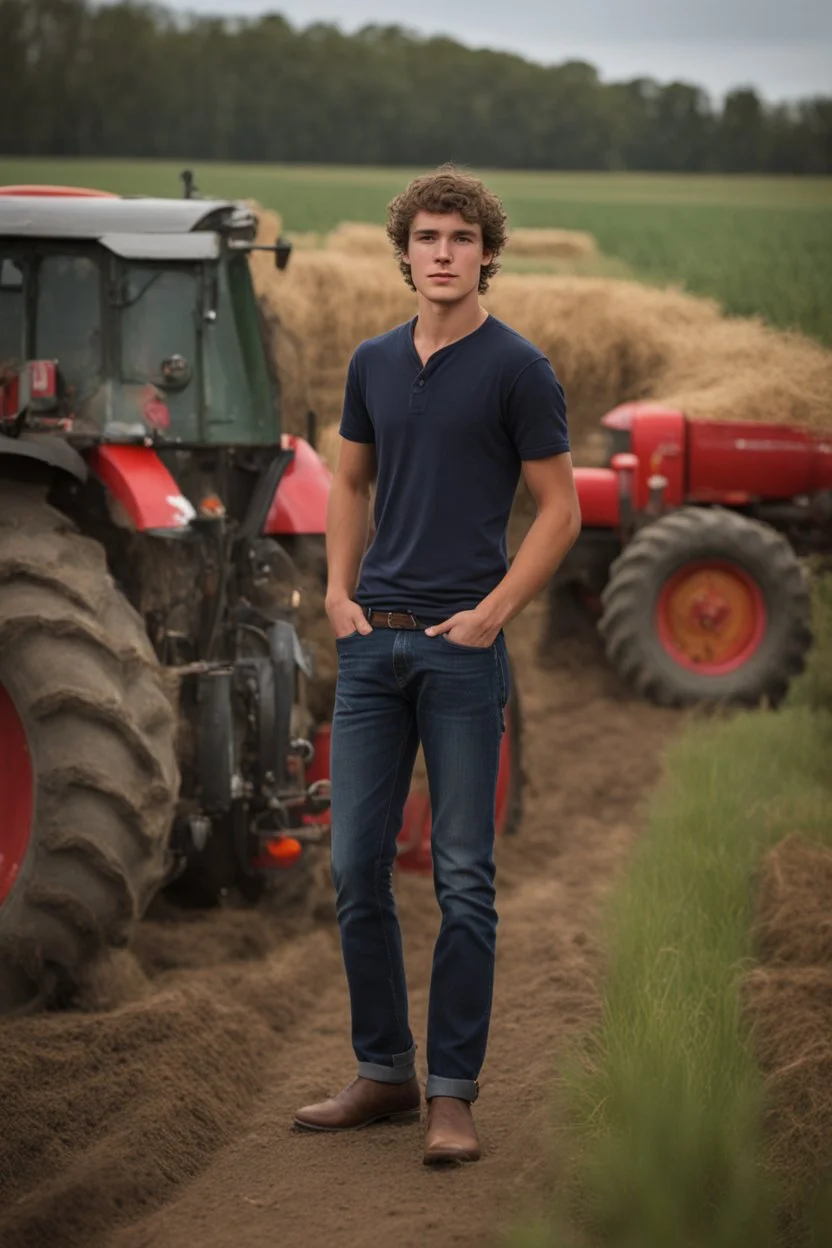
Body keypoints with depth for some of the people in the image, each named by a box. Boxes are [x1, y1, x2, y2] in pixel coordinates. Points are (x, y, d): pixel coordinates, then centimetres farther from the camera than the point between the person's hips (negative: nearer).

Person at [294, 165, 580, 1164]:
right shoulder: (374, 363, 11)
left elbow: (560, 509, -6)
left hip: (461, 645, -5)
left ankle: (452, 1092, 5)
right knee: (356, 867, 6)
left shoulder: (516, 368, -6)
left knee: (462, 877, -2)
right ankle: (385, 1071, 18)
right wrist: (338, 592, 6)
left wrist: (492, 612, -13)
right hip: (371, 642, 6)